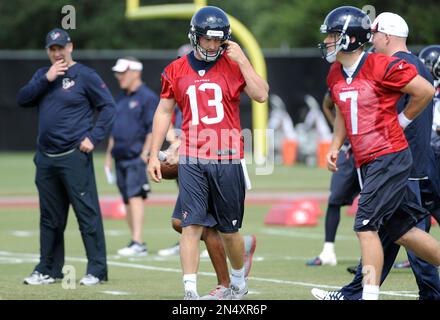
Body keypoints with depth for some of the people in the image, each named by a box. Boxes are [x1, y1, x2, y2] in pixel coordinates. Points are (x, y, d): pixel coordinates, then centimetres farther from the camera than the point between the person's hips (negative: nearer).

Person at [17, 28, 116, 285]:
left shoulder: (85, 76, -3)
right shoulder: (42, 75, 15)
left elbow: (108, 107, -4)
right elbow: (23, 99, 3)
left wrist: (93, 138, -13)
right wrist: (46, 79, -8)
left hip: (74, 156, -6)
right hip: (46, 158, 6)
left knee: (87, 213, -7)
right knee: (50, 217, 12)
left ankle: (97, 270, -5)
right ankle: (48, 270, 20)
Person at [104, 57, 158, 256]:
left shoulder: (147, 97, -6)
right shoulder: (120, 98, 19)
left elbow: (153, 129, -11)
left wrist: (144, 155, -17)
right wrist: (109, 154, 20)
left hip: (136, 156, -9)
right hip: (120, 157, 9)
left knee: (135, 197, -17)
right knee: (127, 200, 8)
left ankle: (138, 243, -23)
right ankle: (135, 242, 12)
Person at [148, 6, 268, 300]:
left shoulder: (234, 66, 2)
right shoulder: (177, 70, 7)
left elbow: (261, 95, -10)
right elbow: (164, 112, 13)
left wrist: (242, 60, -12)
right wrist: (154, 154, 9)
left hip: (228, 159, -1)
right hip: (192, 160, 1)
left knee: (230, 230, 9)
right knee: (192, 225, -9)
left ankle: (238, 280, 32)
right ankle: (190, 291, -11)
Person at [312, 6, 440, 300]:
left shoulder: (381, 67, -15)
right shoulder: (336, 75, 10)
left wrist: (401, 121, 0)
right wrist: (335, 147, 14)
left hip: (389, 158, -8)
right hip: (367, 163, 8)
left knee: (366, 225, -14)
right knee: (401, 230, 11)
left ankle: (370, 294, -13)